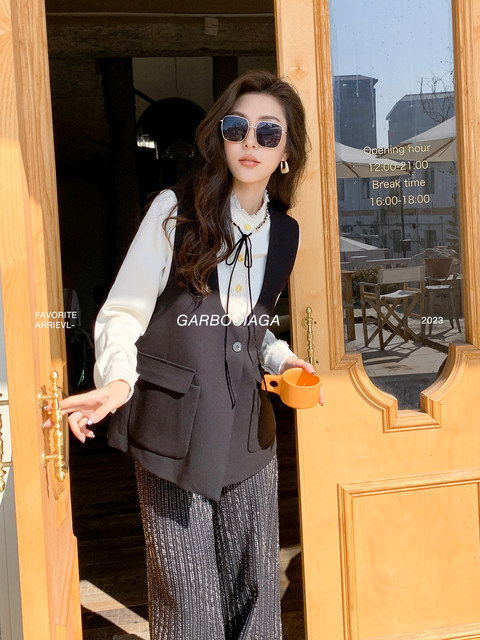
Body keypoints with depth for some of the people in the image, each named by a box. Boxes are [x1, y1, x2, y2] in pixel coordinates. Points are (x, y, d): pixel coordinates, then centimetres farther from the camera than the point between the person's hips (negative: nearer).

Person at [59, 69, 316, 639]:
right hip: (173, 426, -4)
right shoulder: (175, 210, -6)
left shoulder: (285, 233, 8)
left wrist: (281, 358, 2)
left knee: (254, 586, 13)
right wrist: (118, 379, -26)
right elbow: (123, 311, -8)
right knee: (187, 594, 3)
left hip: (248, 426, 4)